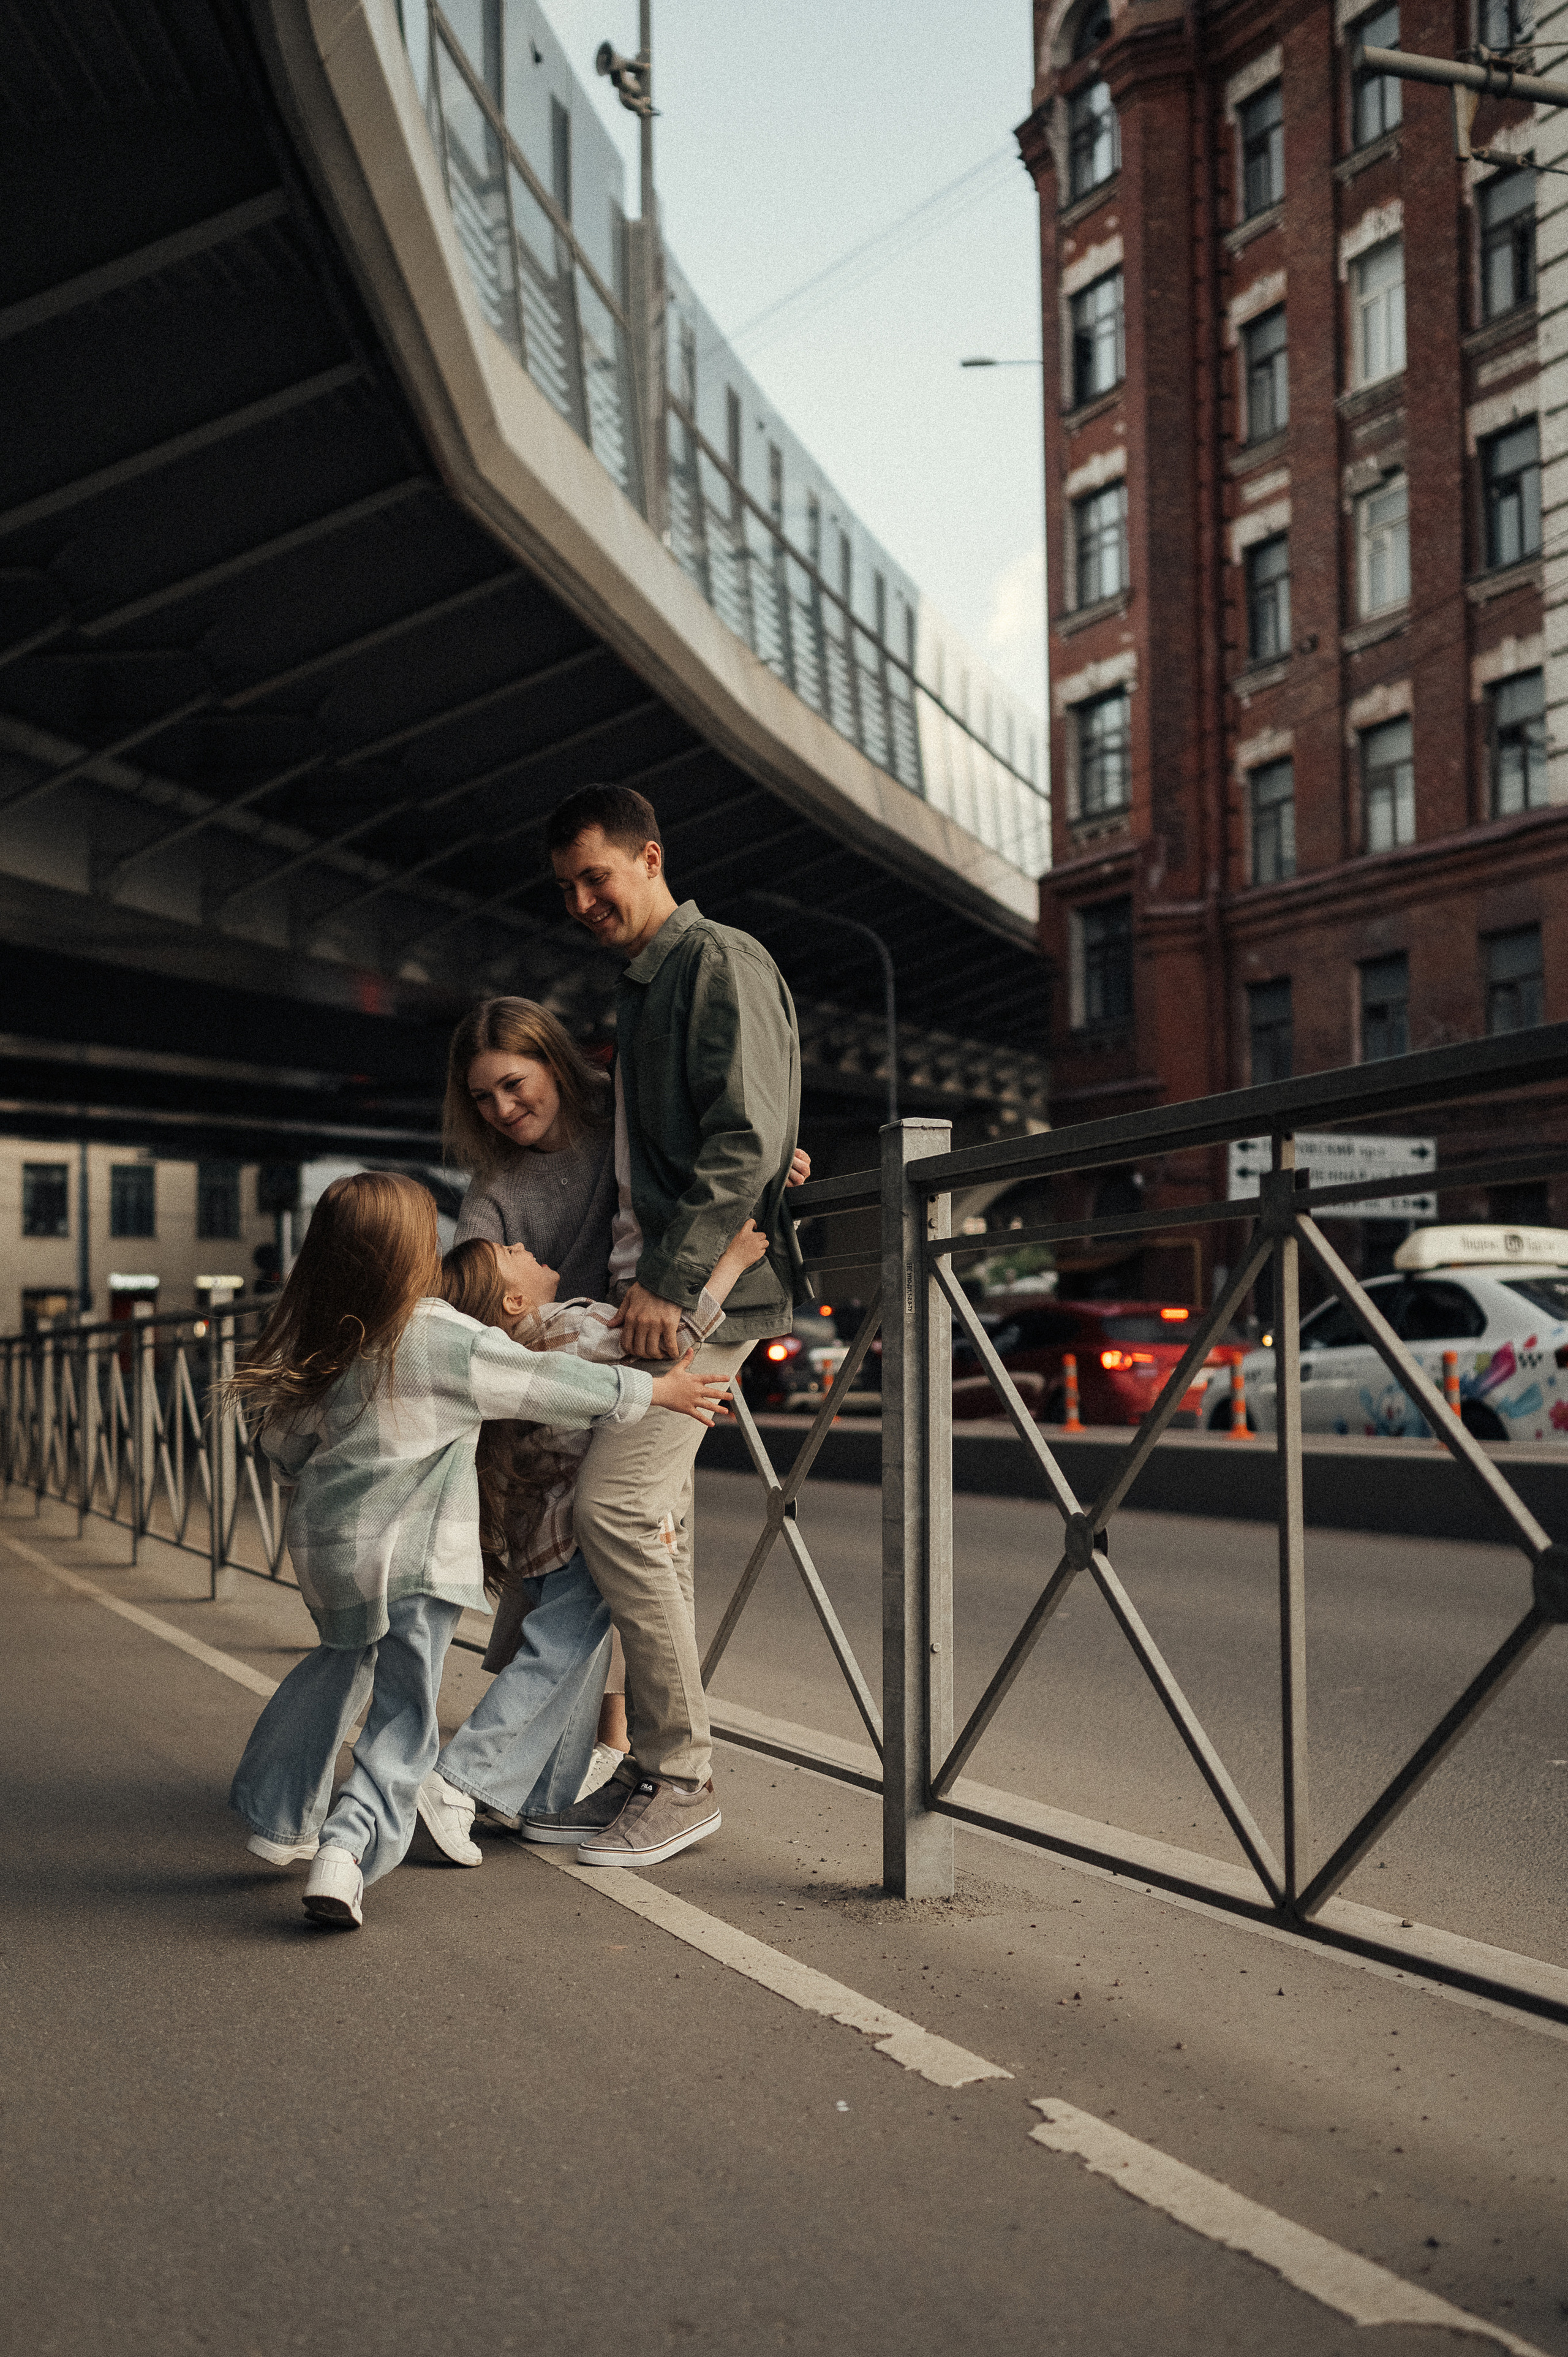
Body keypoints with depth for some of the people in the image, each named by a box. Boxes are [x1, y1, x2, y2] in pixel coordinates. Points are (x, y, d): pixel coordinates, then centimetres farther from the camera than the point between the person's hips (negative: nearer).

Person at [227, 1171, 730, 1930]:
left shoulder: (313, 1341, 3)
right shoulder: (444, 1339, -12)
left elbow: (283, 1447, 13)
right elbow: (552, 1384, -7)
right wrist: (658, 1390, 4)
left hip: (324, 1546, 6)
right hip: (411, 1555, -6)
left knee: (340, 1665, 28)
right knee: (404, 1712, 0)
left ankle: (277, 1817, 34)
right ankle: (350, 1844, -18)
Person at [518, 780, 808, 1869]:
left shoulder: (724, 965, -6)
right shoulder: (639, 989, 24)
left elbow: (747, 1141, -16)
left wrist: (669, 1278, -20)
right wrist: (629, 1279, 14)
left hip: (708, 1285, -9)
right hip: (653, 1282, 9)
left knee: (617, 1501, -16)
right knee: (652, 1520, 7)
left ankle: (683, 1777, -7)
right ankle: (657, 1771, 13)